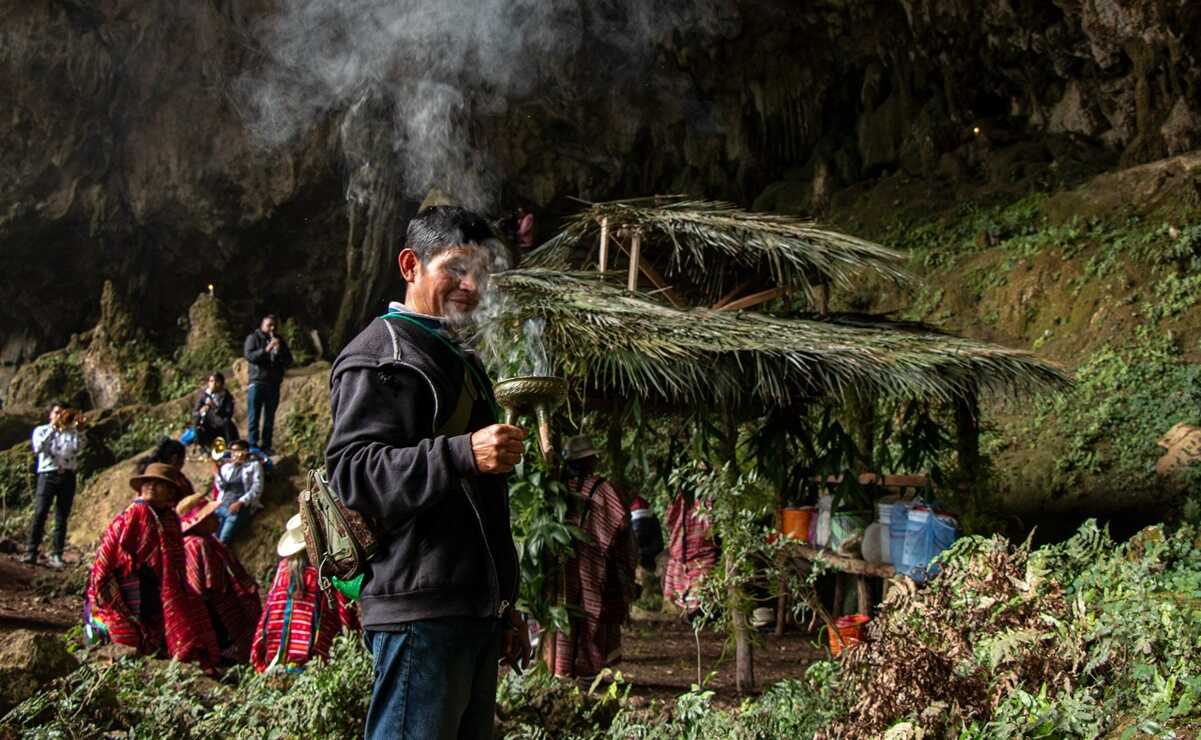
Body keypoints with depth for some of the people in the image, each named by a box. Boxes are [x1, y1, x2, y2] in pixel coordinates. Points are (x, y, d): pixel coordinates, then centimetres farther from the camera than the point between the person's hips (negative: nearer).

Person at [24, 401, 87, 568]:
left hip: (67, 476, 2)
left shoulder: (72, 432, 14)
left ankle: (56, 555, 3)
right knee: (40, 514, -9)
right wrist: (53, 428, -14)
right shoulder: (41, 430, 10)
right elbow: (38, 448, -9)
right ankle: (31, 553, -6)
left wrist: (79, 429, -17)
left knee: (62, 517, 1)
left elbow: (80, 447, -5)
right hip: (48, 474, -2)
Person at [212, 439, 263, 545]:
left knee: (223, 539, -29)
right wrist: (216, 471, -3)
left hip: (243, 506, -4)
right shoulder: (226, 466, 25)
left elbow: (257, 488, -2)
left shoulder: (254, 465, 11)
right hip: (223, 504, 4)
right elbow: (221, 487, 13)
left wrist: (240, 502, -15)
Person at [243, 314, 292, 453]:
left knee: (270, 417, 6)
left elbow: (288, 362, 9)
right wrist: (266, 350, -24)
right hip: (257, 382, -4)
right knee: (254, 416, -4)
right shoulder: (253, 338, 3)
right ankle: (252, 446, -3)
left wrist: (279, 352, -11)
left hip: (274, 383, 4)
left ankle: (266, 446, 11)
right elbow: (249, 356, -12)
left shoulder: (279, 340, 15)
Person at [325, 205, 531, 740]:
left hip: (475, 610, 9)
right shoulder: (382, 355, -5)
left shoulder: (459, 359, 25)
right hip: (421, 611, -9)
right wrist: (462, 454, -31)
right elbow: (351, 472, -19)